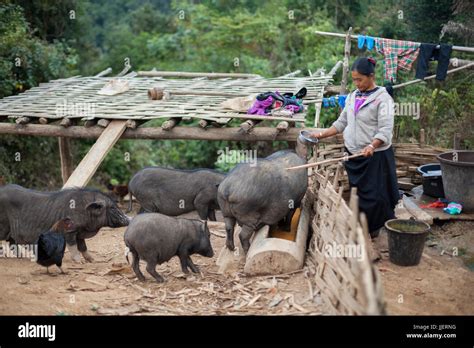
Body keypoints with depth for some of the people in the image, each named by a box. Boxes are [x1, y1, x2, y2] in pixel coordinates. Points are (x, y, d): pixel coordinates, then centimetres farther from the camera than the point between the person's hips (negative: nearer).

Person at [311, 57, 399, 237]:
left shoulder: (382, 98, -9)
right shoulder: (352, 97, 13)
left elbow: (385, 130, -17)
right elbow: (342, 122, 20)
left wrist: (372, 146, -34)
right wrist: (322, 134, 9)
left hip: (375, 155, -7)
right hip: (352, 154, 7)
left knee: (374, 195, -4)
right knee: (353, 193, 11)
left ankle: (373, 229, 12)